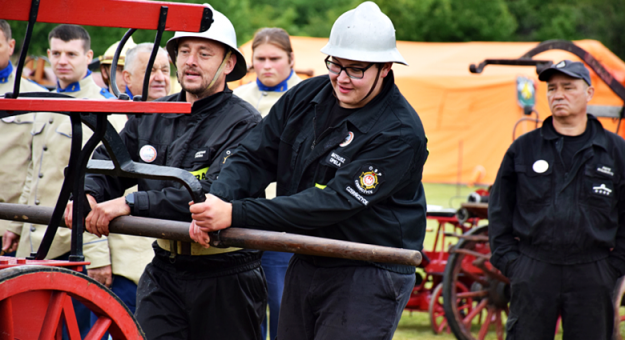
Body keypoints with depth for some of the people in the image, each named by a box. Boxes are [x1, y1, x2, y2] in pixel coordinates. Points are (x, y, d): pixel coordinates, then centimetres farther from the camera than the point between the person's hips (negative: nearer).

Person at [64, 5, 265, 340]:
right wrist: (88, 194, -11)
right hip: (163, 272, 4)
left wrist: (131, 203, -25)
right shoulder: (151, 117, 9)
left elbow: (212, 194, -24)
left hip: (224, 278, -4)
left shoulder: (244, 123, -12)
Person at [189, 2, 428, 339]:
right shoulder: (307, 96, 3)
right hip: (304, 266, 7)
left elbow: (333, 202, -26)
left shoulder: (401, 134, -20)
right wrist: (218, 200, -22)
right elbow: (254, 155, 2)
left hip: (368, 278, -7)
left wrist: (235, 214, -32)